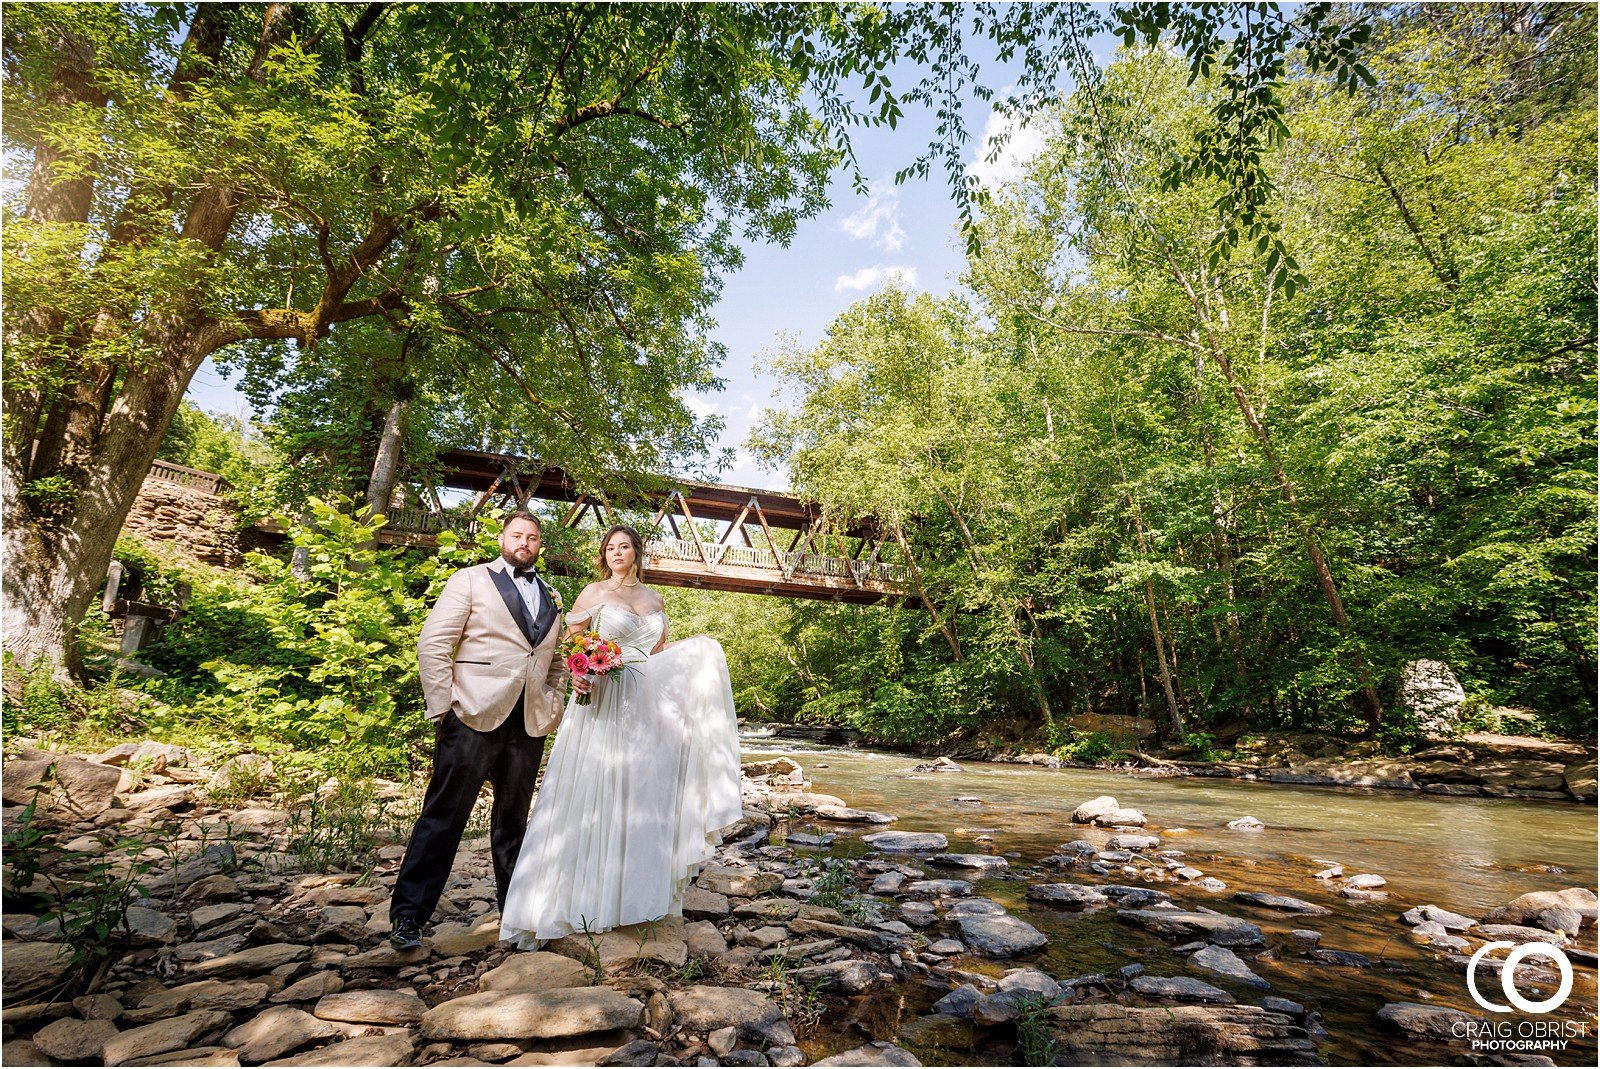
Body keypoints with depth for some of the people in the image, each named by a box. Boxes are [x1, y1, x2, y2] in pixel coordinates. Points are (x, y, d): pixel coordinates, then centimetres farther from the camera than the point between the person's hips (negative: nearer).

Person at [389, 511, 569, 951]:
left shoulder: (551, 600, 16)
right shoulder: (471, 581, 3)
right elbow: (432, 644, -3)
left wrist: (553, 708, 8)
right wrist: (442, 707, -8)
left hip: (529, 725, 4)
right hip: (474, 717, -4)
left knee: (513, 820, 14)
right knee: (443, 816, 1)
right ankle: (408, 915, 14)